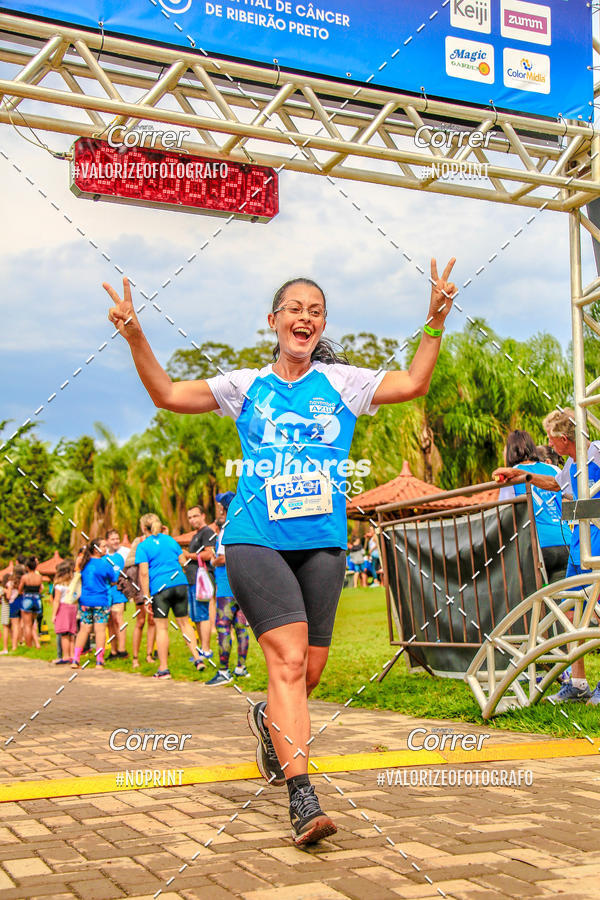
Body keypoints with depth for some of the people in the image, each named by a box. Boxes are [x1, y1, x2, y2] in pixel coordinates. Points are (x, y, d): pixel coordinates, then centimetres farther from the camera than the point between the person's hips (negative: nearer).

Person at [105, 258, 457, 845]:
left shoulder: (342, 381, 11)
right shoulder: (246, 386, 11)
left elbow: (412, 383, 2)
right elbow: (168, 395, 11)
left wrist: (435, 323, -7)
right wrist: (135, 339, 0)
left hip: (323, 542, 3)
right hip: (255, 539, -2)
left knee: (310, 671, 7)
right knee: (288, 660, -16)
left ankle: (269, 720, 42)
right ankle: (301, 798, -16)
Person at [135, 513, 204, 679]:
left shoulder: (143, 546, -2)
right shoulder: (170, 539, 13)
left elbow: (144, 573, -9)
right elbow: (183, 562, 16)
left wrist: (146, 596, -7)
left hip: (159, 588, -4)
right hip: (180, 584, 4)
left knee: (161, 627, 2)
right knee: (183, 622, 13)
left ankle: (163, 668, 3)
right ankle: (197, 658, 8)